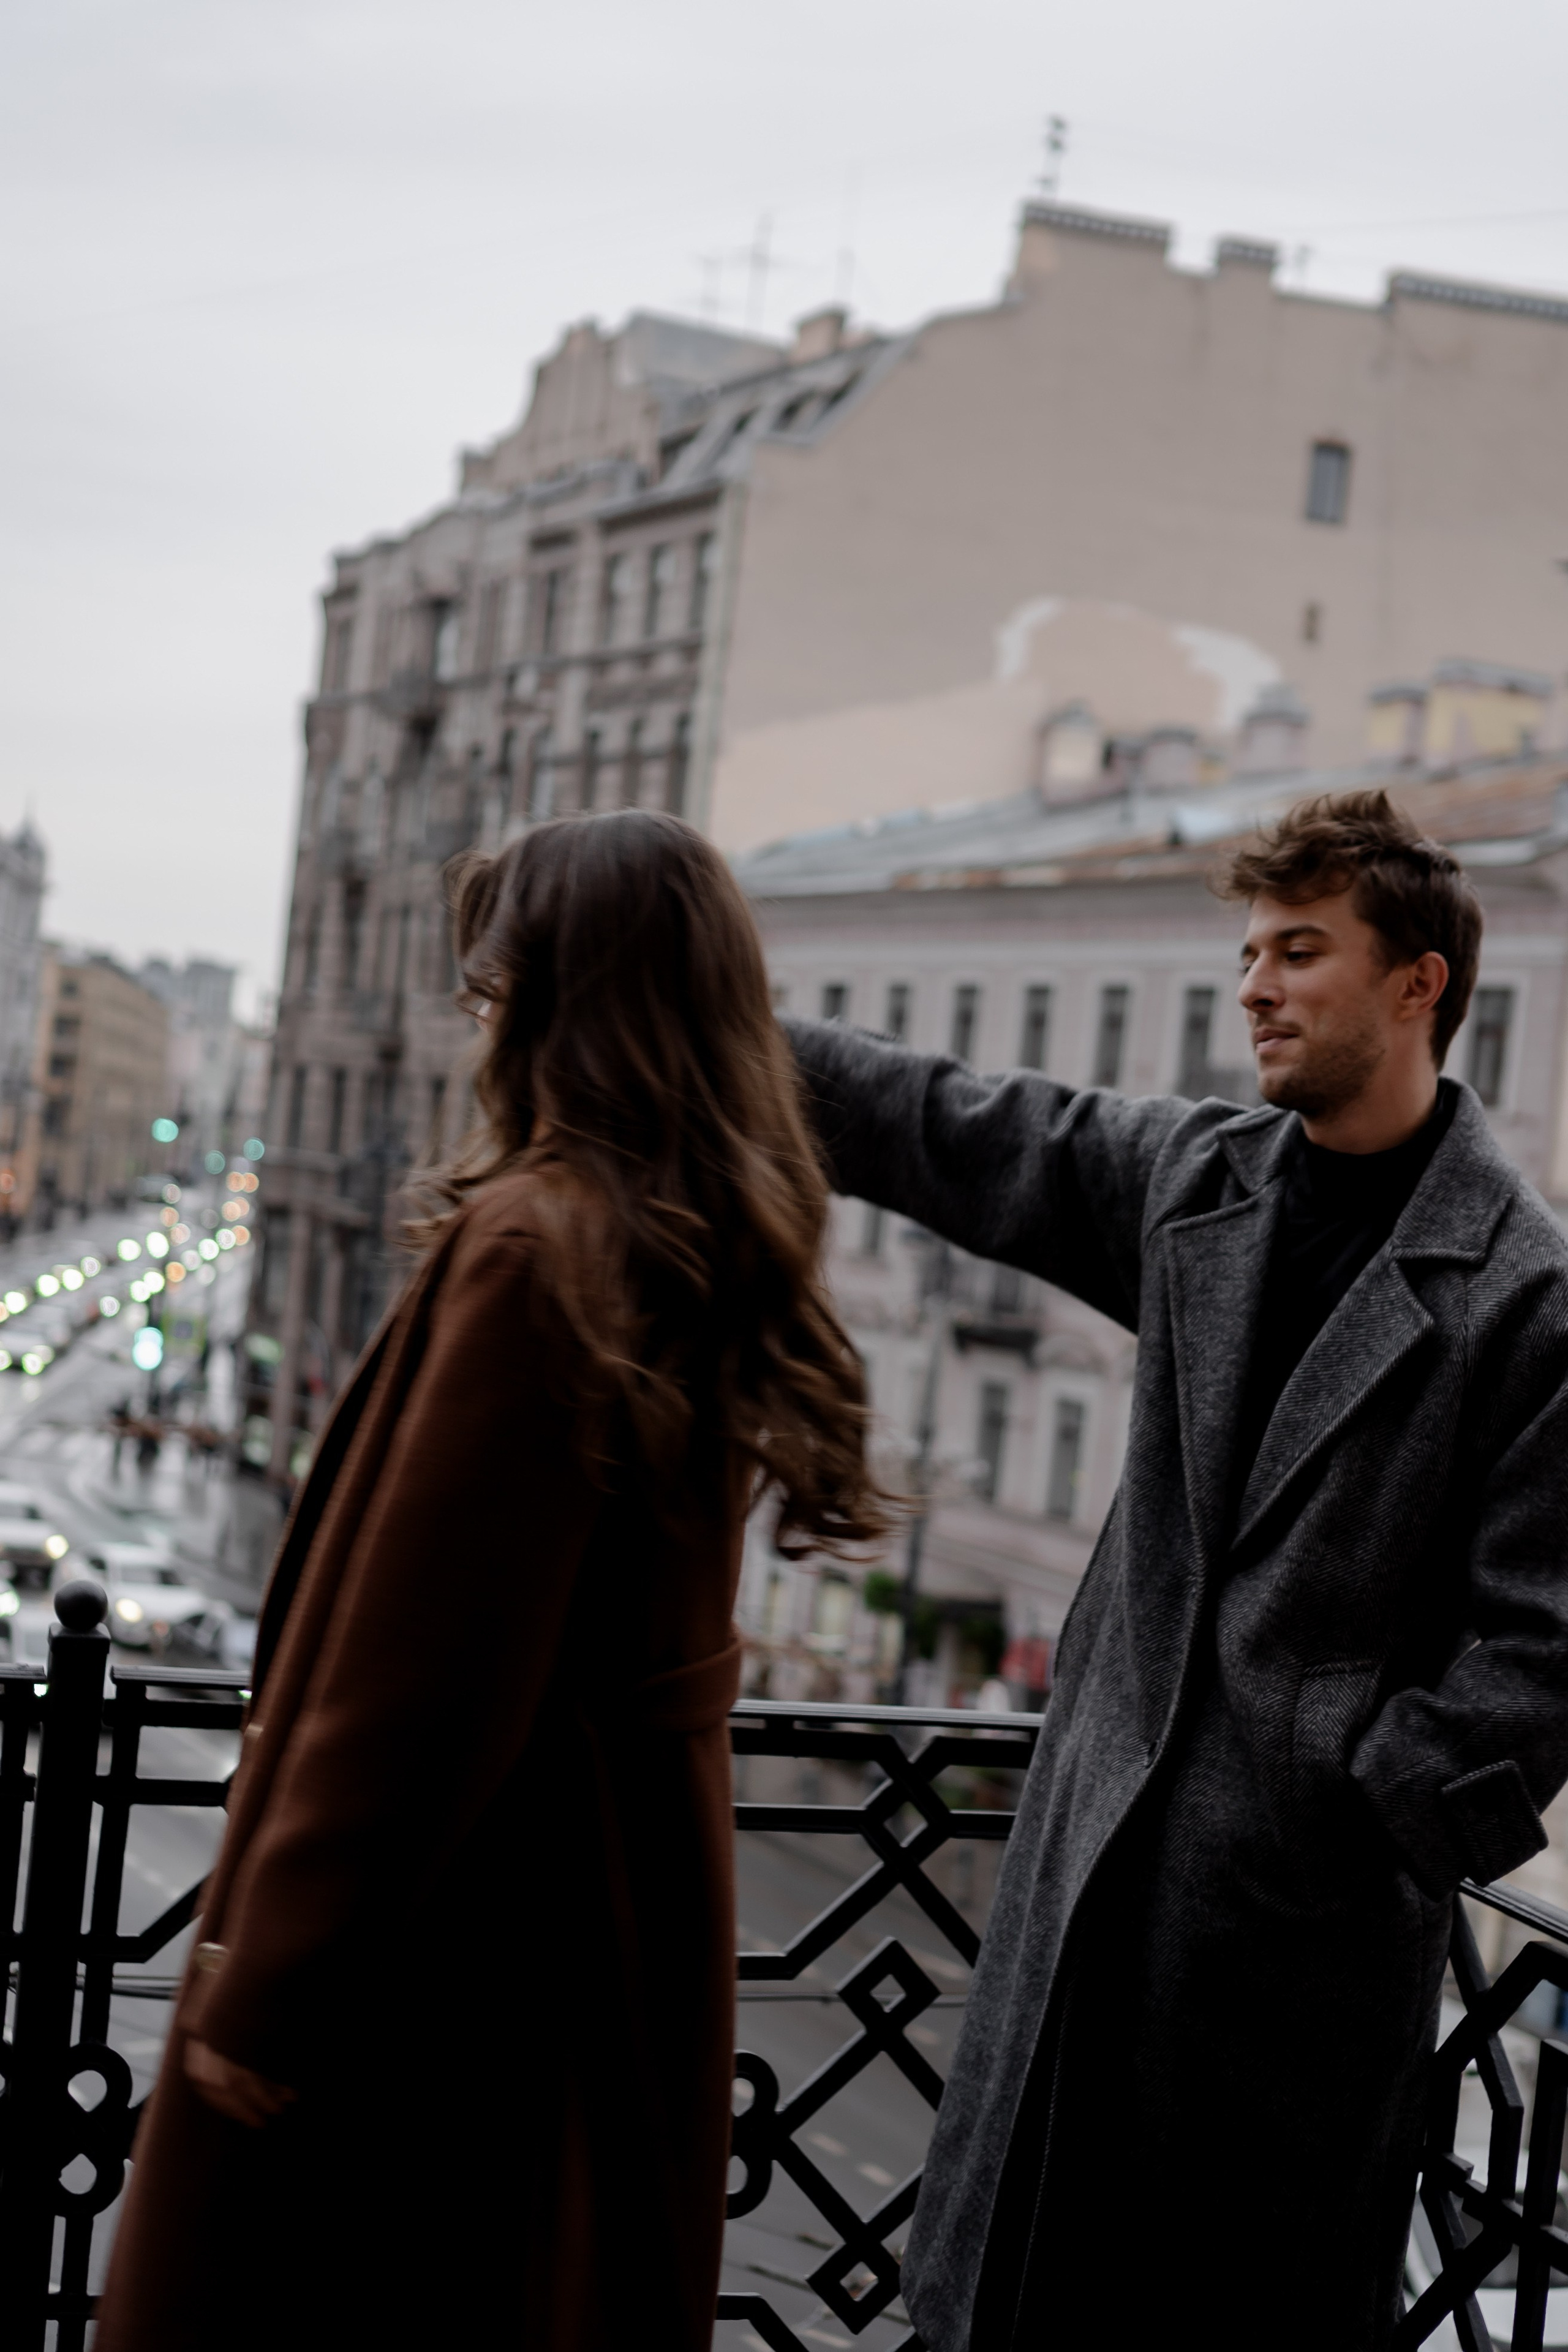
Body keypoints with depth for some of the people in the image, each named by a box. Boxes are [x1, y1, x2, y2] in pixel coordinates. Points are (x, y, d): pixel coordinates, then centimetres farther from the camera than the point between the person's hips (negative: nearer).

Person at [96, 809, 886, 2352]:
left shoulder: (529, 1253, -21)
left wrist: (262, 1985, -16)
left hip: (453, 1907, -9)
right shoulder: (720, 1252, 4)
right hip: (636, 1879, 9)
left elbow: (413, 1668, -21)